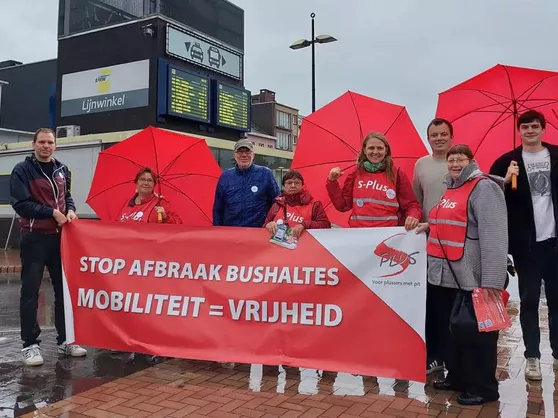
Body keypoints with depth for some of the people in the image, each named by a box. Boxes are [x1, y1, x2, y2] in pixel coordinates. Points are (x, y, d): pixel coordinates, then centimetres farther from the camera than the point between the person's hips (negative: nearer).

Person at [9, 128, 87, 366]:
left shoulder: (62, 170, 11)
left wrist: (70, 210, -1)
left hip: (60, 236, 6)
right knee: (30, 292, -1)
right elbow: (20, 203, -13)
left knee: (64, 289, 9)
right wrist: (52, 212, -15)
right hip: (34, 238, -5)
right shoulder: (22, 170, -6)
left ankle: (65, 340, 20)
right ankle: (30, 344, 8)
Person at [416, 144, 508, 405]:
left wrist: (491, 279, -26)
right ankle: (457, 377, 31)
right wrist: (432, 226, 15)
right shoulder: (451, 188, 16)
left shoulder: (483, 187, -12)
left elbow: (493, 235, -20)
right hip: (452, 274, 9)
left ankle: (483, 387, 15)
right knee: (457, 328, 17)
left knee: (477, 331, 2)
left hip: (474, 276, -9)